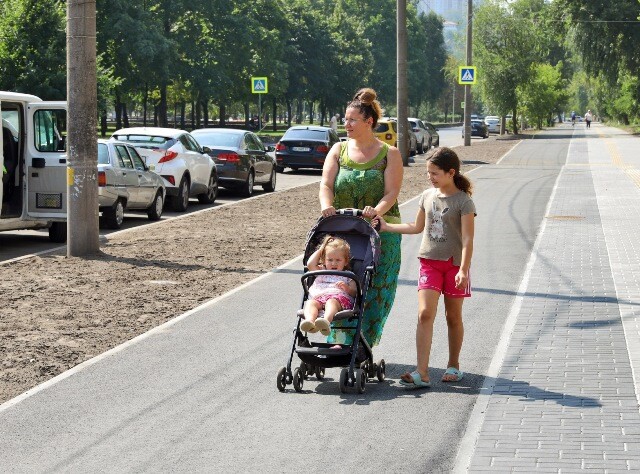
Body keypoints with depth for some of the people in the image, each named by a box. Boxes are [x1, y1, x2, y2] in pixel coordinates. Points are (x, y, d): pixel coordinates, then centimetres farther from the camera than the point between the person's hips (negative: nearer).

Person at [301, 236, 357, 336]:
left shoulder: (347, 276, 27)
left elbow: (354, 292, 14)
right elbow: (310, 264, 18)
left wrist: (347, 288, -9)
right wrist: (320, 250, 29)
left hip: (339, 297, -3)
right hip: (318, 297, 3)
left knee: (331, 302, -40)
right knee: (310, 302, -33)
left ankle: (326, 321, -72)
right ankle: (309, 320, -65)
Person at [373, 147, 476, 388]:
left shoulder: (463, 201, -8)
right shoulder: (428, 196, 8)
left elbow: (467, 239, -13)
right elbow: (417, 227, 22)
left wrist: (463, 270, -21)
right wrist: (387, 227, 20)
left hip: (454, 264, -4)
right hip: (429, 262, 4)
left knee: (453, 317, 9)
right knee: (425, 313, -10)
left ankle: (453, 365, 26)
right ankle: (421, 372, -16)